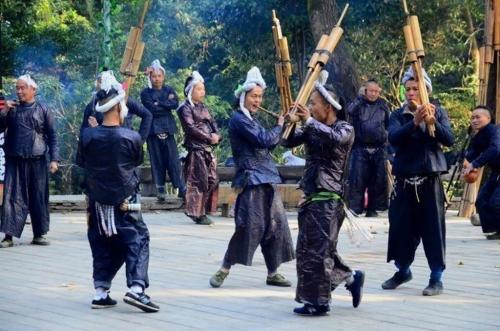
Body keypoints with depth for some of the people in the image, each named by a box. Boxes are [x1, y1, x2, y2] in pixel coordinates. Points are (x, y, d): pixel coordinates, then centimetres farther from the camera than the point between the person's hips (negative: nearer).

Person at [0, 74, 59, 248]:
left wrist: (54, 159, -4)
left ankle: (39, 234, 13)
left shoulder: (42, 109, 3)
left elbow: (52, 136, 3)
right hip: (14, 161, 1)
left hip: (37, 161, -1)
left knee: (39, 198, 4)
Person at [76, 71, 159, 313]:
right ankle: (136, 288, -14)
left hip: (97, 204, 3)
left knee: (102, 248, 14)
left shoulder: (88, 136, -8)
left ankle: (101, 293, 11)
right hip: (125, 205, -3)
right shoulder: (132, 138, -13)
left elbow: (83, 165, 4)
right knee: (137, 242, 2)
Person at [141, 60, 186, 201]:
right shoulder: (146, 93, 3)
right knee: (157, 161, 1)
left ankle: (182, 189, -1)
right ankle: (160, 190, 6)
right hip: (153, 130, -1)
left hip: (168, 129, 1)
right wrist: (167, 103, -5)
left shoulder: (169, 90, 11)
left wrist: (159, 103, -10)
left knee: (173, 159, -2)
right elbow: (152, 109, -11)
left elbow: (175, 104, -7)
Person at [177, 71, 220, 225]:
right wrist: (209, 138, -14)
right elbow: (191, 128, -14)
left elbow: (212, 123, 16)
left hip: (208, 148, 8)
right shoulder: (185, 108, -5)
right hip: (196, 148, -8)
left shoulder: (203, 107, 19)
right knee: (199, 181, -8)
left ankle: (204, 211, 13)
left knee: (212, 180, 5)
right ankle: (198, 213, -2)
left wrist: (217, 135, -5)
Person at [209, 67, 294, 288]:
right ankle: (224, 270, -4)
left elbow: (269, 145, 19)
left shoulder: (250, 119, 18)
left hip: (266, 180, 9)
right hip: (252, 180, -9)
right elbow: (264, 140, -18)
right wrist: (279, 126, -2)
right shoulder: (238, 119, -10)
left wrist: (282, 128, 8)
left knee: (276, 225, 8)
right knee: (250, 226, -12)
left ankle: (273, 273, 15)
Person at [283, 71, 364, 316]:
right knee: (307, 249, 12)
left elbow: (335, 138, -27)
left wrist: (309, 121, -27)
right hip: (310, 196, 8)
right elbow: (289, 142, 8)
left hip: (329, 198, -8)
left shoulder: (345, 128, -6)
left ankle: (318, 301, 0)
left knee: (318, 250, -7)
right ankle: (351, 278, 23)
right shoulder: (312, 129, 12)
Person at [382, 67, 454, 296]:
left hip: (430, 179, -2)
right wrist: (414, 122, -26)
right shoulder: (398, 115, 6)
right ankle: (403, 270, 26)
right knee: (401, 227, 6)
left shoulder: (438, 112, 5)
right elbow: (393, 138, -12)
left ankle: (436, 277, 5)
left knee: (432, 228, -3)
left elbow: (449, 140, -7)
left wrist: (432, 122, -22)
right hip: (404, 180, 2)